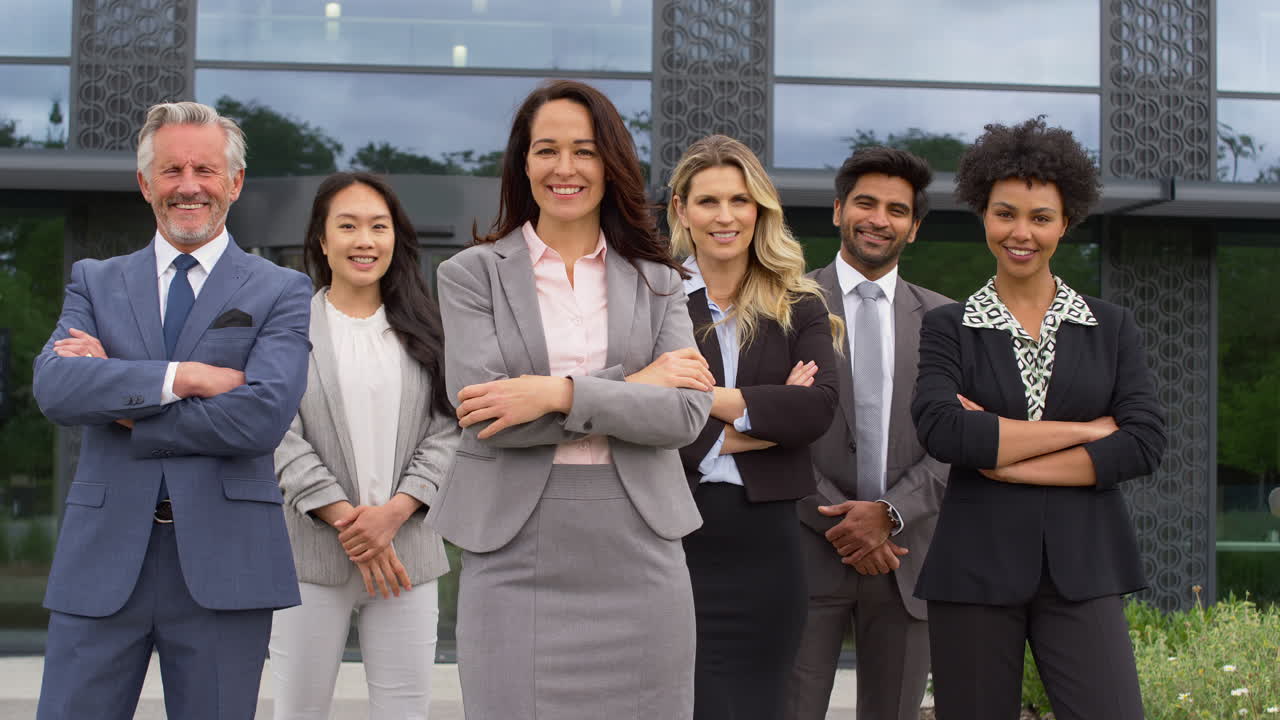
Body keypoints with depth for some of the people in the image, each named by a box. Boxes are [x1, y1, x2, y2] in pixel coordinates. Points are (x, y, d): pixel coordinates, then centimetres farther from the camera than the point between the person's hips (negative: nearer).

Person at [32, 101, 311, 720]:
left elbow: (263, 416, -11)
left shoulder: (281, 292, 4)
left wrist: (119, 402, -7)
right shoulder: (94, 282, 12)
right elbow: (53, 387, -6)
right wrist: (181, 376, -15)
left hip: (221, 567, -1)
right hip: (102, 558, 2)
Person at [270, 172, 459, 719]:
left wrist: (393, 513, -11)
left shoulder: (424, 330, 10)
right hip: (313, 551, -2)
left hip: (406, 547, 2)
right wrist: (345, 518, -13)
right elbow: (281, 438, -5)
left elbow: (446, 432, 2)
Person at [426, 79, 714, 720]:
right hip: (517, 554, -1)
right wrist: (634, 386, -8)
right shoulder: (472, 274, 5)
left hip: (638, 553, 2)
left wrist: (560, 393, -15)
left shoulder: (656, 279, 10)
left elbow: (686, 413, -3)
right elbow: (479, 409, -9)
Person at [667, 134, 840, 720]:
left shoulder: (799, 309, 9)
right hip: (668, 536, -2)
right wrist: (766, 418, -9)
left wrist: (711, 397, -12)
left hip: (763, 541, 2)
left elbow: (819, 407, -8)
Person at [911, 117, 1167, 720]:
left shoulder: (1111, 327, 10)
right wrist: (1086, 428, -8)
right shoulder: (947, 329, 6)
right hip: (975, 568, 0)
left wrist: (1002, 457, -8)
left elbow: (1144, 443, -3)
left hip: (1082, 566, 1)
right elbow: (942, 432, -12)